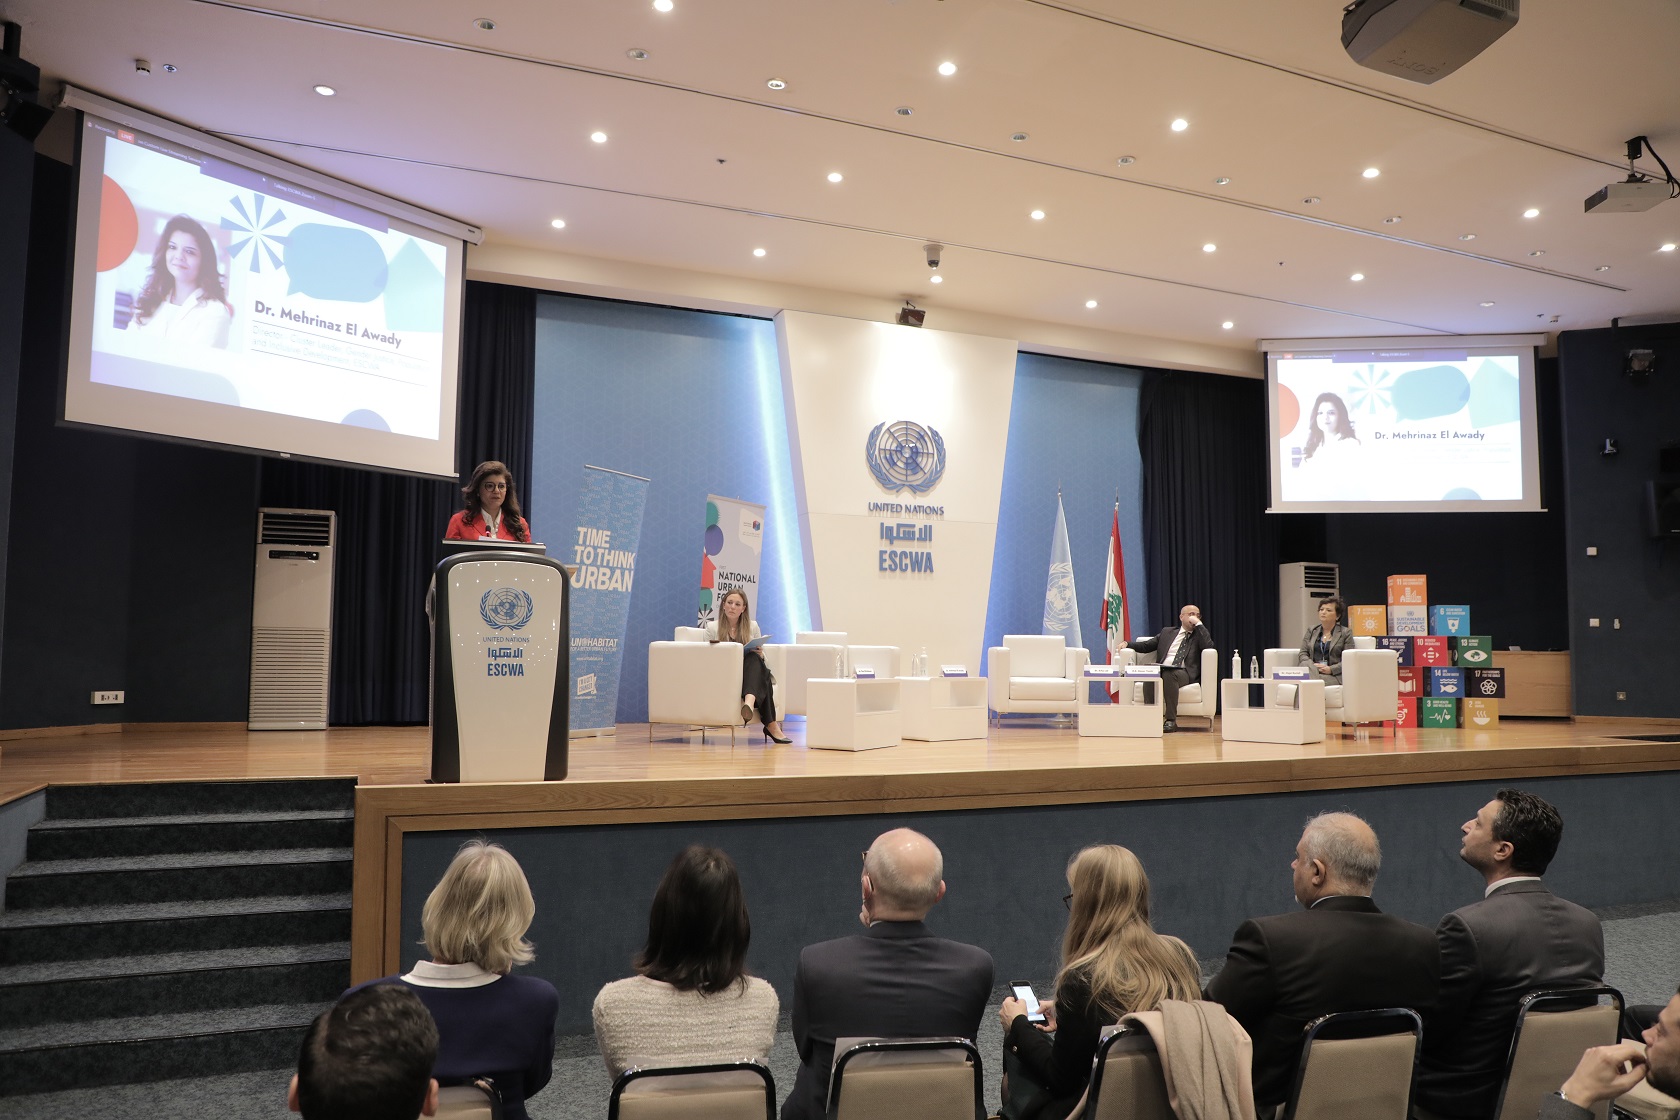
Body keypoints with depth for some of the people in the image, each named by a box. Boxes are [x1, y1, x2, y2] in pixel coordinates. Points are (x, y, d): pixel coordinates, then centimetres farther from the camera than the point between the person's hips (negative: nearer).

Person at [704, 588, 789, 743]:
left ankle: (749, 702, -65)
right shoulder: (712, 627, 10)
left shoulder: (752, 627, 17)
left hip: (751, 673, 2)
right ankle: (771, 724, -51)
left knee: (754, 659, -37)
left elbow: (762, 659, 18)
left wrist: (760, 654, -7)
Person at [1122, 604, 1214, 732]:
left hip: (1185, 673, -2)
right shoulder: (1167, 632, 28)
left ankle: (1171, 720, -33)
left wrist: (1199, 624, 1)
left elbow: (1209, 647, -3)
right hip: (1163, 669, 2)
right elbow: (1146, 645, 26)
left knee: (1169, 675, -38)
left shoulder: (1199, 634, 20)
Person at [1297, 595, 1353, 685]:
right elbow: (1303, 654, 14)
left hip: (1334, 675, -3)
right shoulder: (1311, 631, 22)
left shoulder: (1346, 633, 11)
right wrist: (1313, 666, -8)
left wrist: (1330, 669, -14)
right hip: (1313, 671, 3)